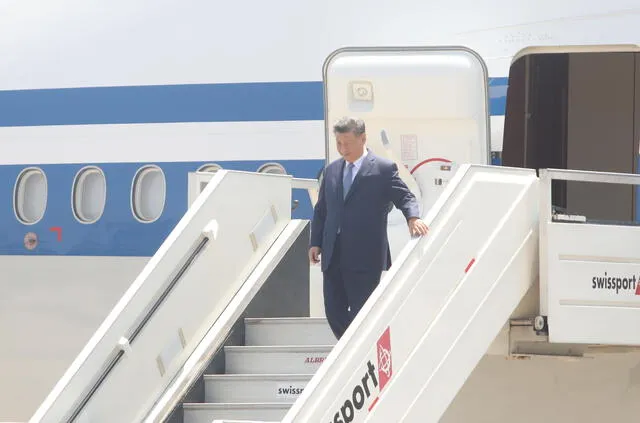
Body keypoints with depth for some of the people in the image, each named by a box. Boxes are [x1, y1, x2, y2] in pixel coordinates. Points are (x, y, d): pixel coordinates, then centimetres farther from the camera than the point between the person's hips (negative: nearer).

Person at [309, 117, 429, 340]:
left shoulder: (384, 169, -2)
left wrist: (413, 218, -26)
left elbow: (405, 197, -5)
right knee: (334, 312, 6)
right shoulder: (332, 170, 16)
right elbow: (321, 210, 19)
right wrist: (315, 242, 10)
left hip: (365, 257, -6)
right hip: (333, 256, 6)